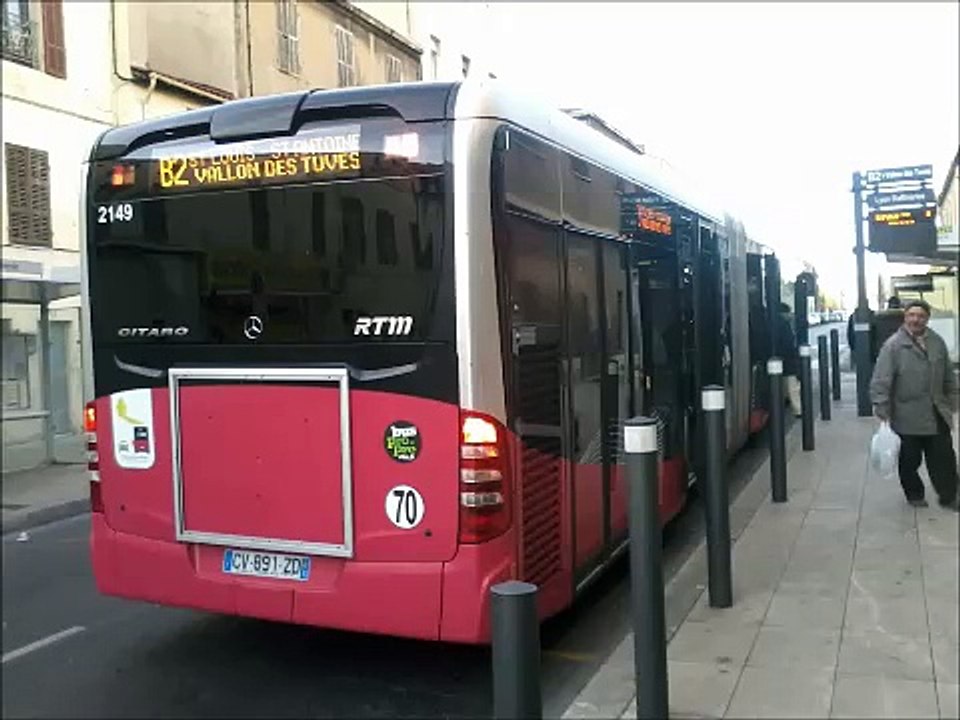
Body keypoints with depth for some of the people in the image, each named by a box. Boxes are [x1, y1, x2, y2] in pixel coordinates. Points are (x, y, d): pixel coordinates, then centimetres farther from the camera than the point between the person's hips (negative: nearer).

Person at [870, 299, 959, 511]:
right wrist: (882, 410, -18)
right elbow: (881, 380, -14)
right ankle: (915, 495, 27)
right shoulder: (893, 345, -11)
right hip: (907, 416, -4)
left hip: (937, 414, 4)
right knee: (910, 460, 9)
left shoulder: (937, 342, 5)